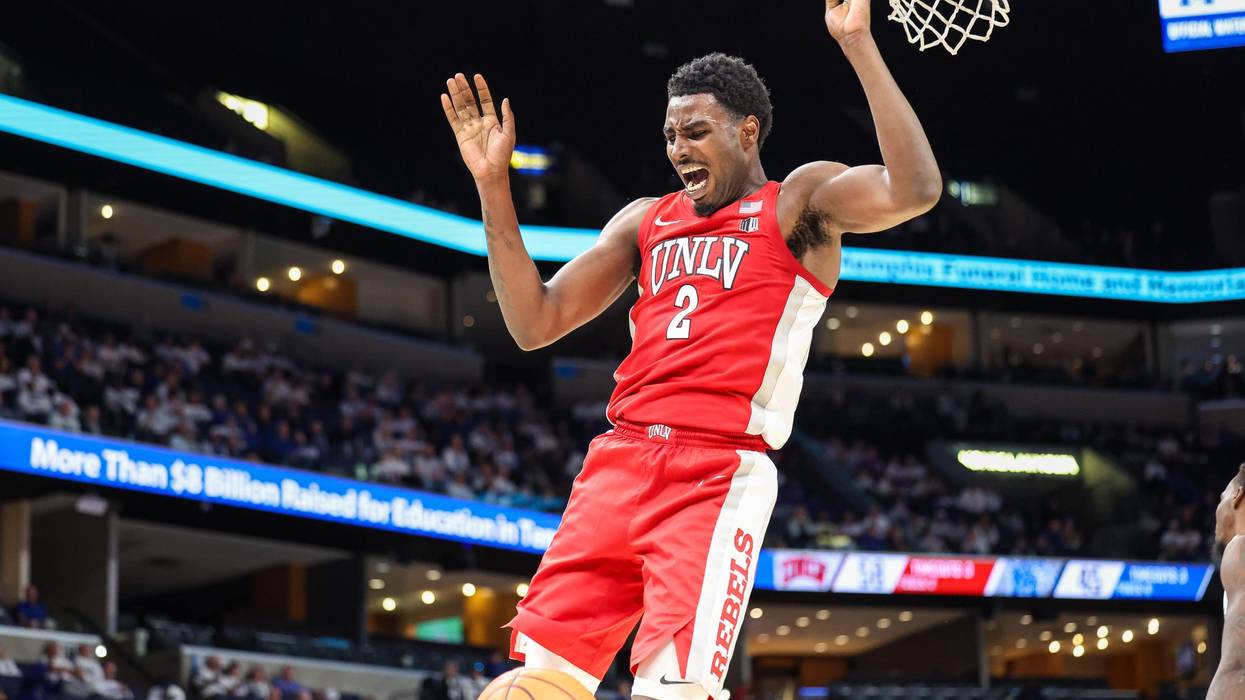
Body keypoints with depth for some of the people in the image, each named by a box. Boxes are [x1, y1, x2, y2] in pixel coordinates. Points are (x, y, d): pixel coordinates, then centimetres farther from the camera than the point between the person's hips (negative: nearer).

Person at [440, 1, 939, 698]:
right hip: (620, 460, 6)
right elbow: (536, 323, 17)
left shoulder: (799, 203, 8)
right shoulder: (646, 220, 23)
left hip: (721, 475, -5)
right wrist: (493, 184, 11)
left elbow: (914, 190, -13)